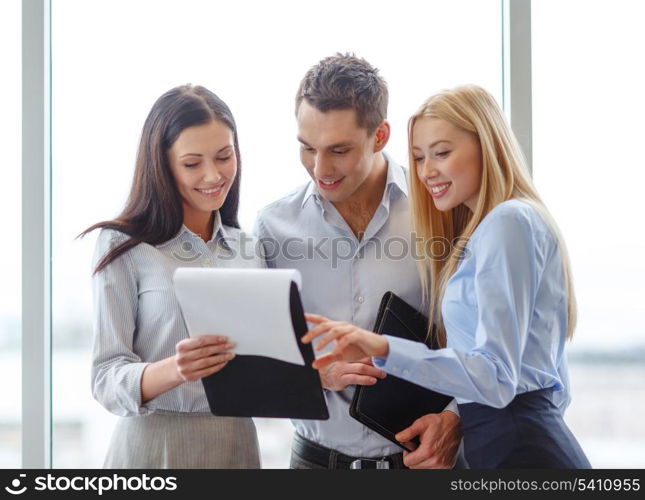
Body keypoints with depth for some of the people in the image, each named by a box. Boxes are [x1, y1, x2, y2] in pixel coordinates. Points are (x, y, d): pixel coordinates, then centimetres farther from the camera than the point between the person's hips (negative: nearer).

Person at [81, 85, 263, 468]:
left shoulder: (250, 248, 5)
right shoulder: (123, 247, -8)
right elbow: (106, 379, -12)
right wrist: (173, 370, -31)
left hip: (238, 440, 5)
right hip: (155, 446, -4)